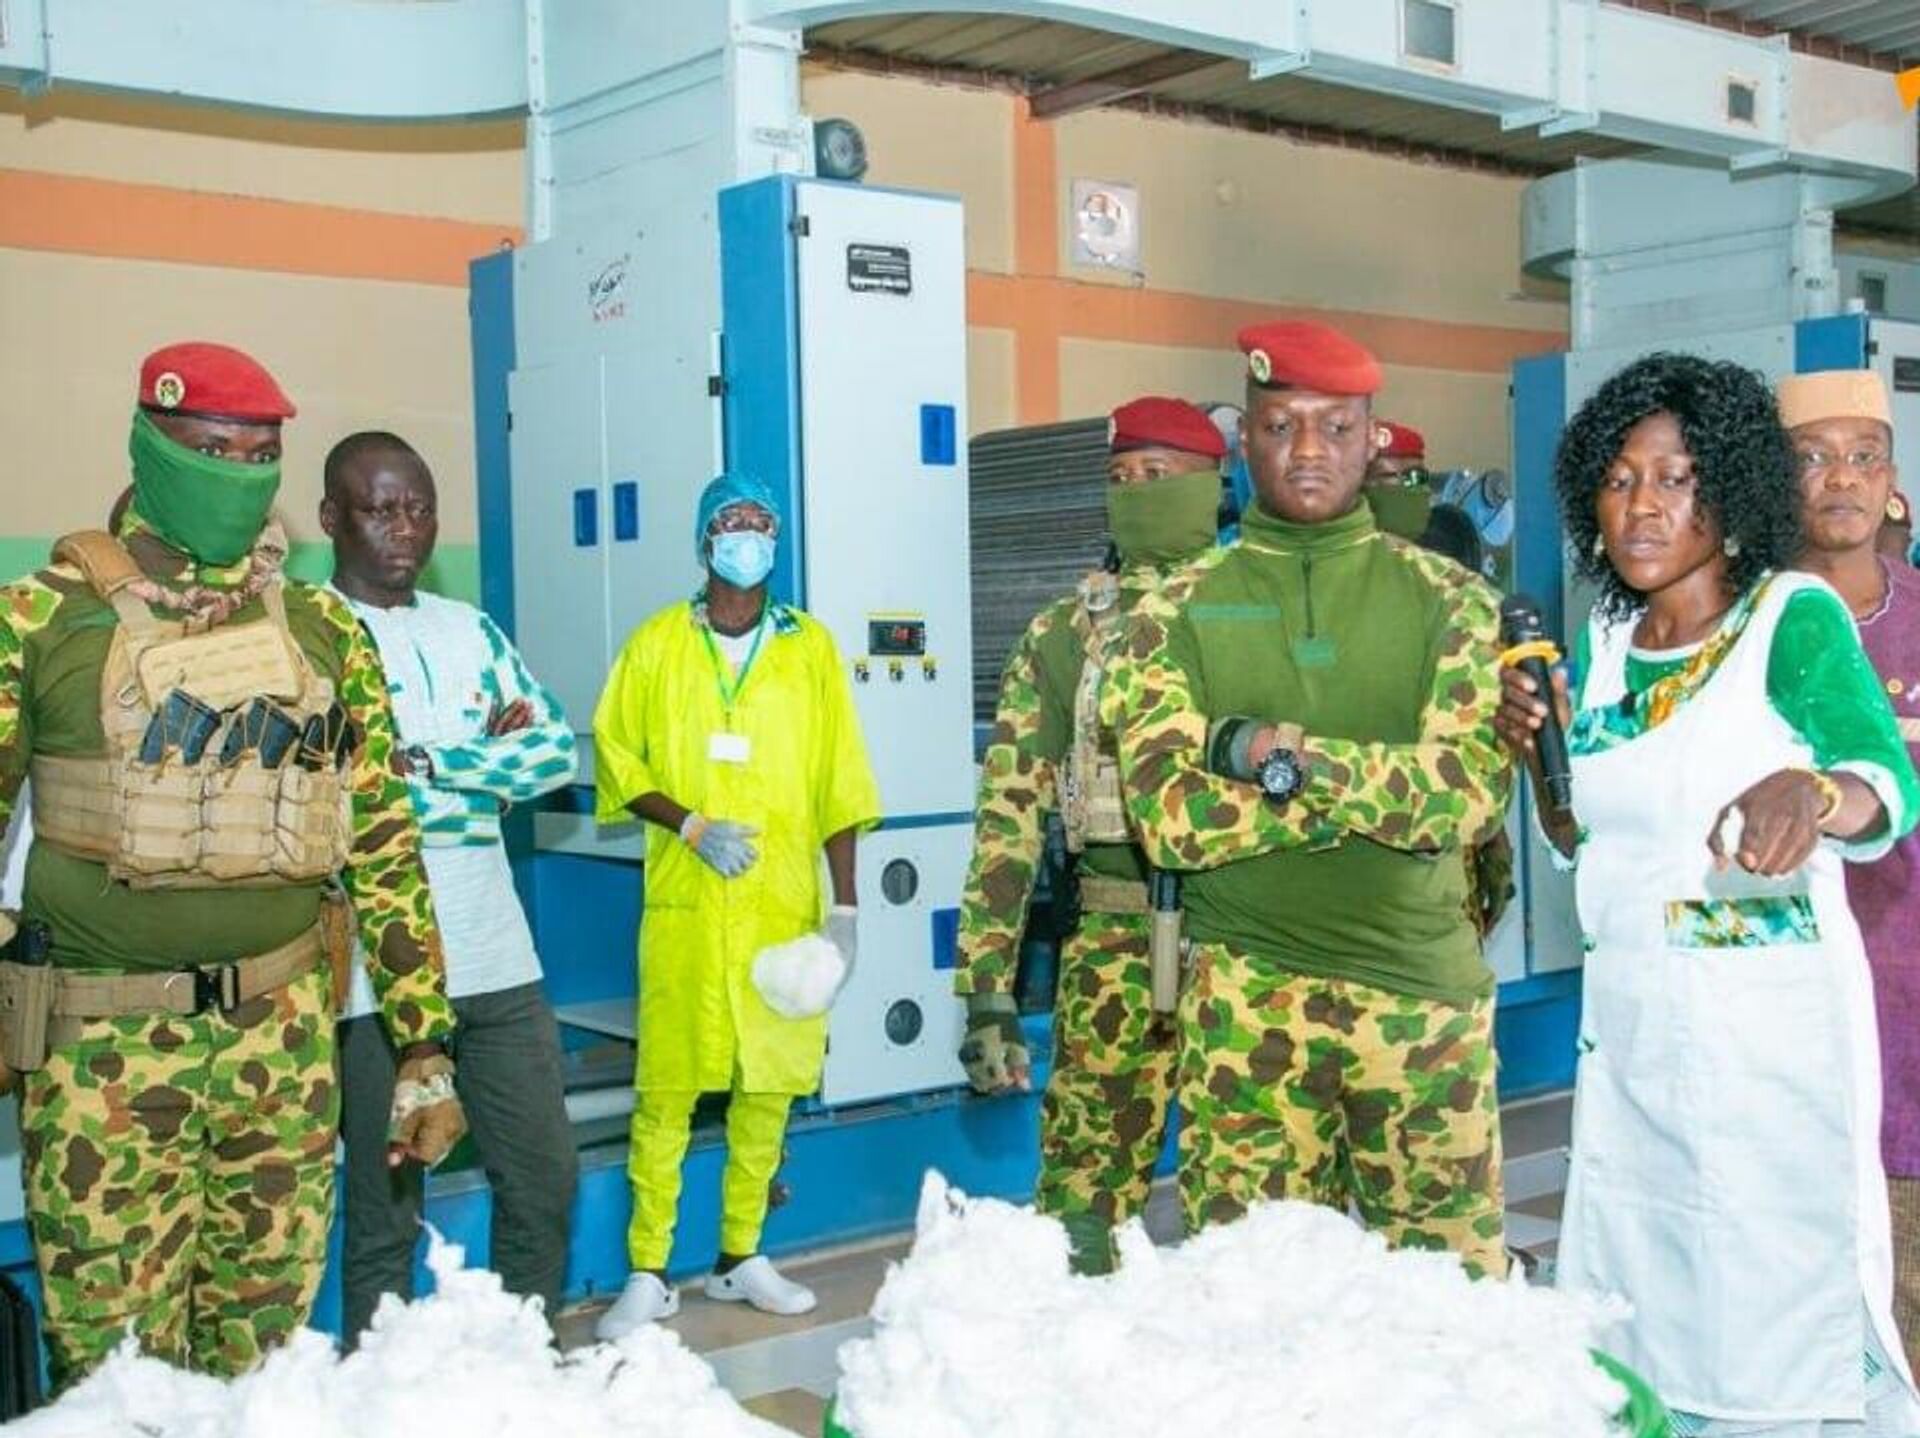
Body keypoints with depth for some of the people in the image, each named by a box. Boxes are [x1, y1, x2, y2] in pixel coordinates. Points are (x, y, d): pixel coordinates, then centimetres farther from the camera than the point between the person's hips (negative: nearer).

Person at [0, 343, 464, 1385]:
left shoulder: (324, 632, 7)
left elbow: (384, 845, 7)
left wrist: (426, 1048, 4)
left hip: (283, 1036, 2)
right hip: (105, 1043, -2)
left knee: (264, 1331, 10)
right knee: (111, 1354, 3)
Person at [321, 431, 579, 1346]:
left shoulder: (470, 629, 14)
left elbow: (559, 750, 4)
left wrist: (427, 762, -9)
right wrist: (489, 767, -8)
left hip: (495, 957, 6)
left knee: (545, 1178, 11)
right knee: (385, 1213, 5)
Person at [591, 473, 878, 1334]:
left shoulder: (810, 647, 7)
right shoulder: (656, 644, 5)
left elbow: (839, 785, 6)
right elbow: (617, 760, 5)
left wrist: (843, 905, 3)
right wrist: (691, 825, -10)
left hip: (784, 903, 2)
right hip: (684, 905, -1)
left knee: (770, 1086, 5)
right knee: (666, 1089, -3)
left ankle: (741, 1259, 19)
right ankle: (648, 1275, 6)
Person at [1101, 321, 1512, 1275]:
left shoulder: (1447, 600, 4)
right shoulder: (1176, 614, 2)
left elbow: (1474, 791, -10)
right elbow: (1170, 817, -10)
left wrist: (1281, 754, -16)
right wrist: (1382, 784, -12)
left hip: (1426, 989, 1)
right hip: (1246, 1000, 0)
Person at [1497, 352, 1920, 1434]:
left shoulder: (1795, 617, -9)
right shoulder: (1603, 639, 10)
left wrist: (1810, 792, -47)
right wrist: (1542, 750, -1)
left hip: (1772, 1022, -6)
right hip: (1627, 1023, 6)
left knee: (1789, 1311, 0)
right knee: (1636, 1305, 13)